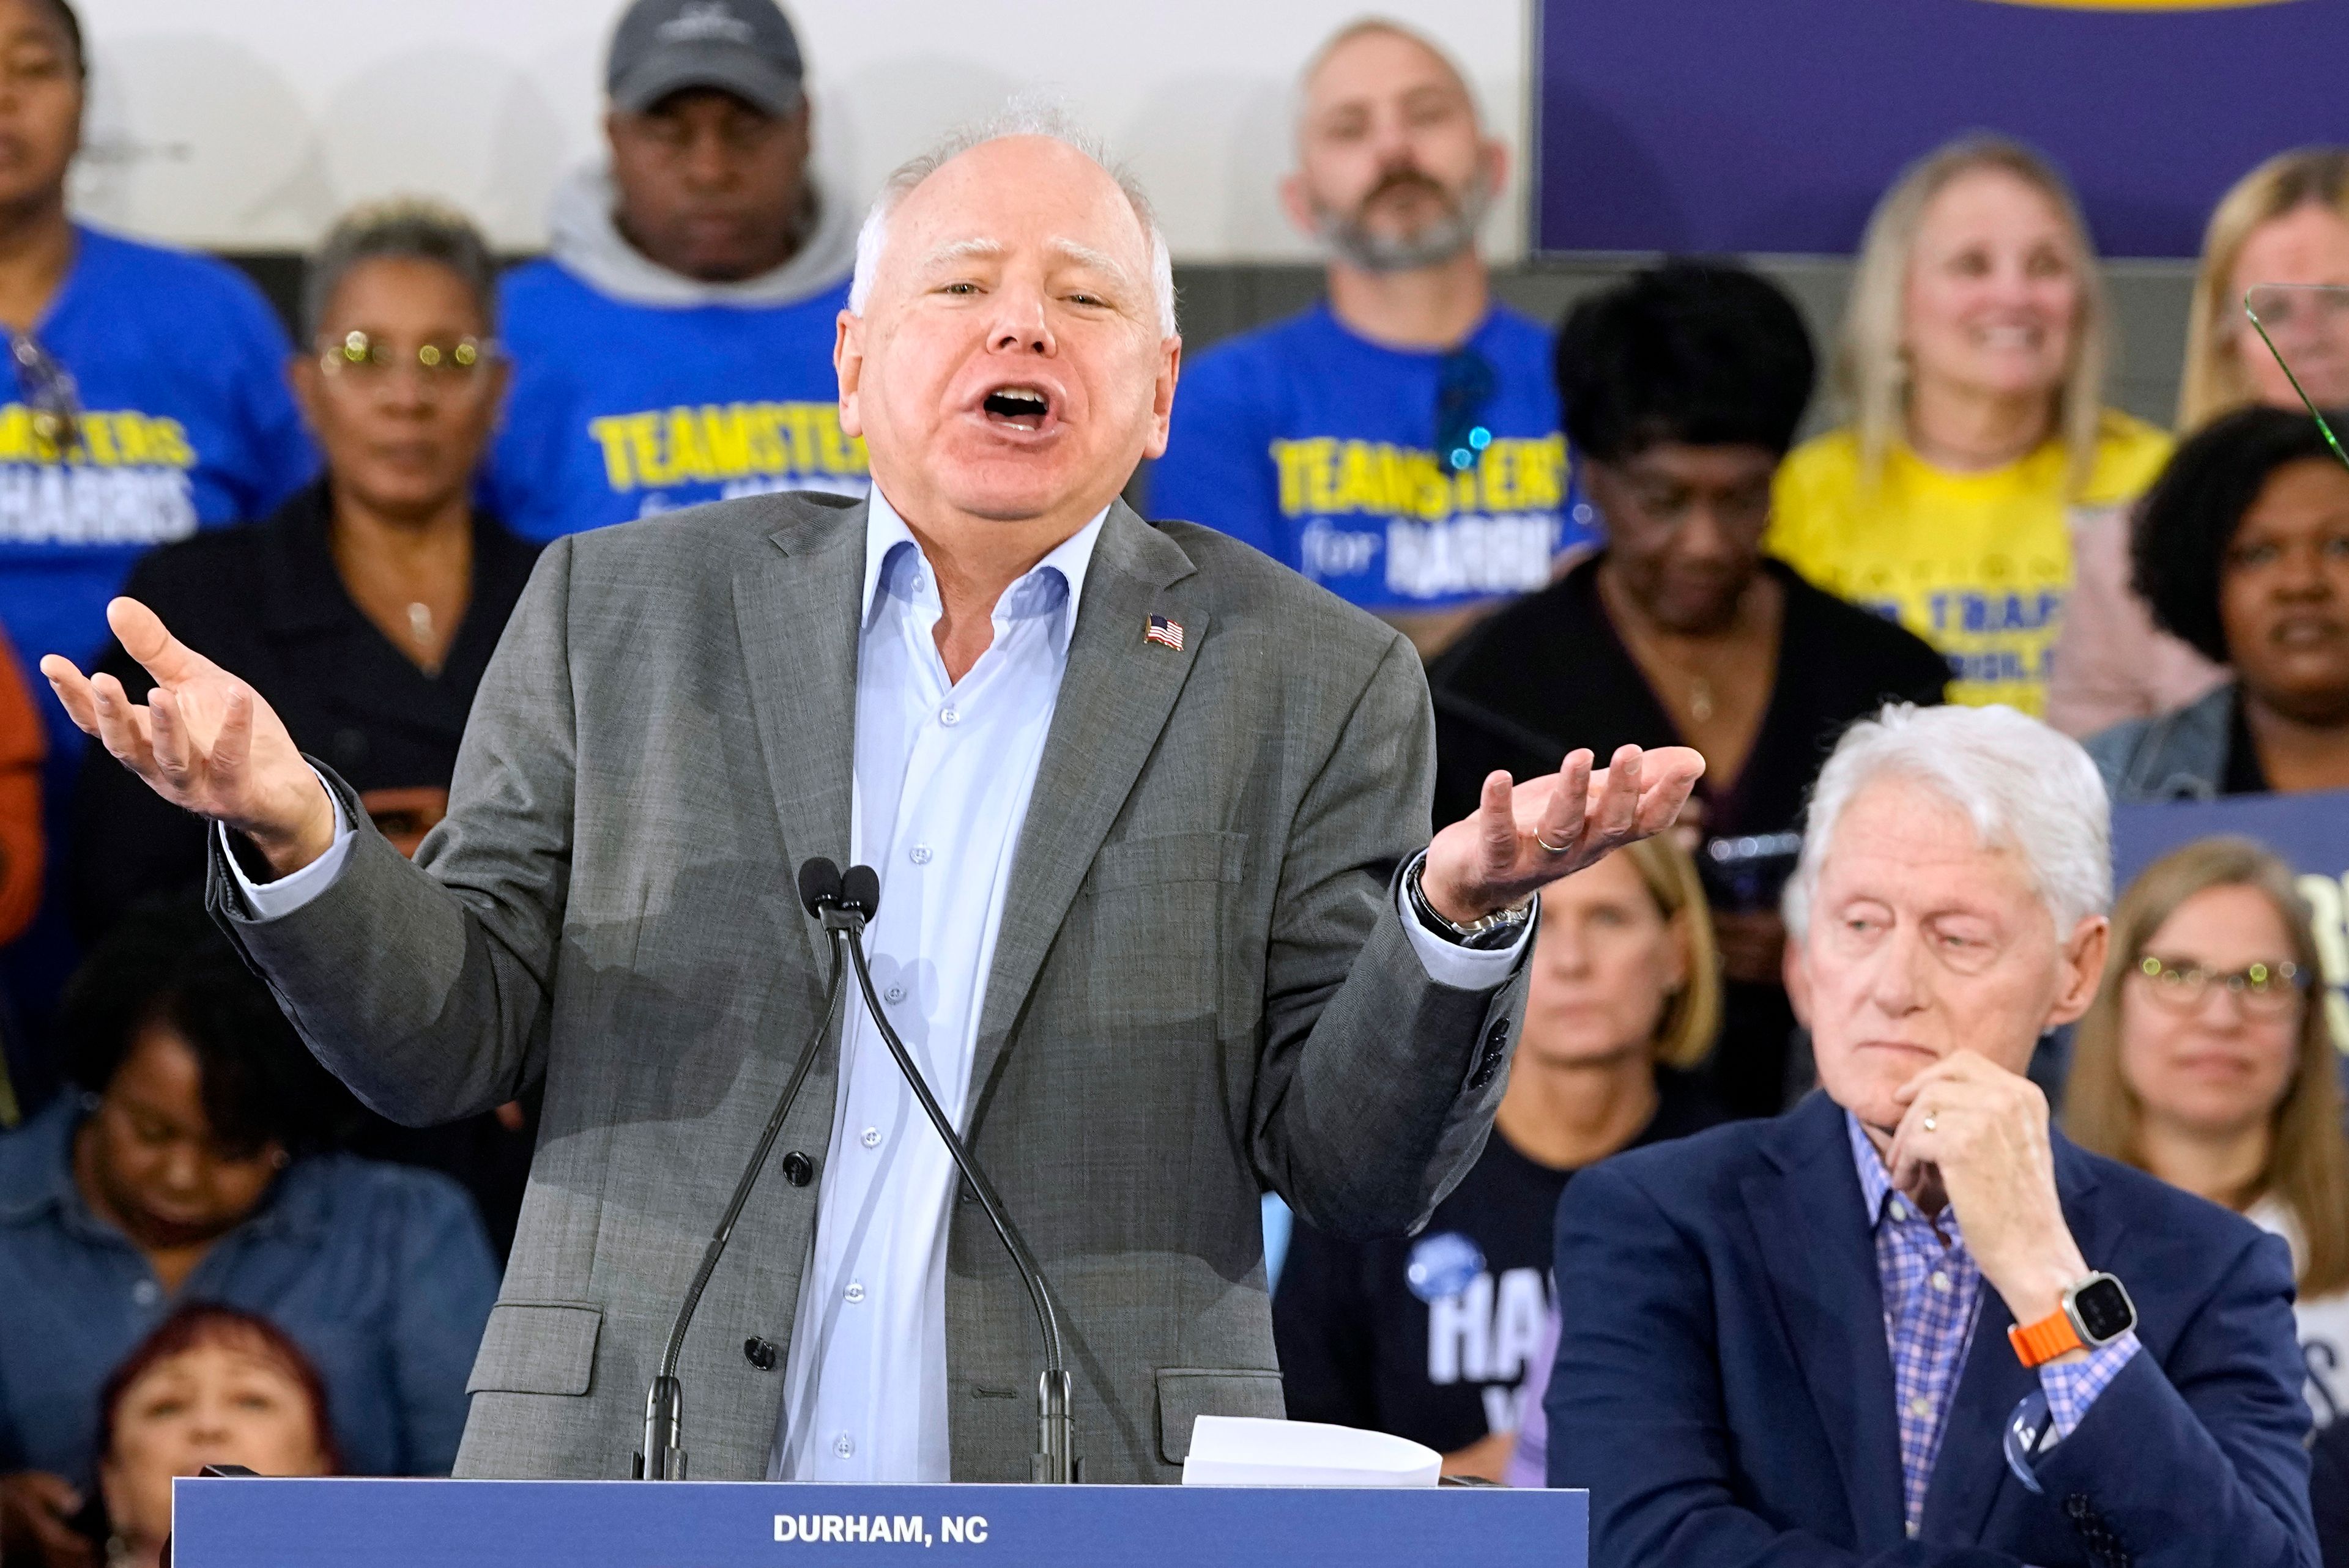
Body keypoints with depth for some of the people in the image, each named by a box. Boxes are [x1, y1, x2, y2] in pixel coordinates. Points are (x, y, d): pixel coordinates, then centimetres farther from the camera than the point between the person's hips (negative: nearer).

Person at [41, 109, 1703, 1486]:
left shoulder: (1314, 687, 7)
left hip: (1086, 1520, -1)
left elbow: (1352, 1170, 3)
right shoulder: (624, 612, 10)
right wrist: (294, 833, -9)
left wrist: (1458, 918, -14)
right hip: (634, 1499, 1)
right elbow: (450, 1041, 9)